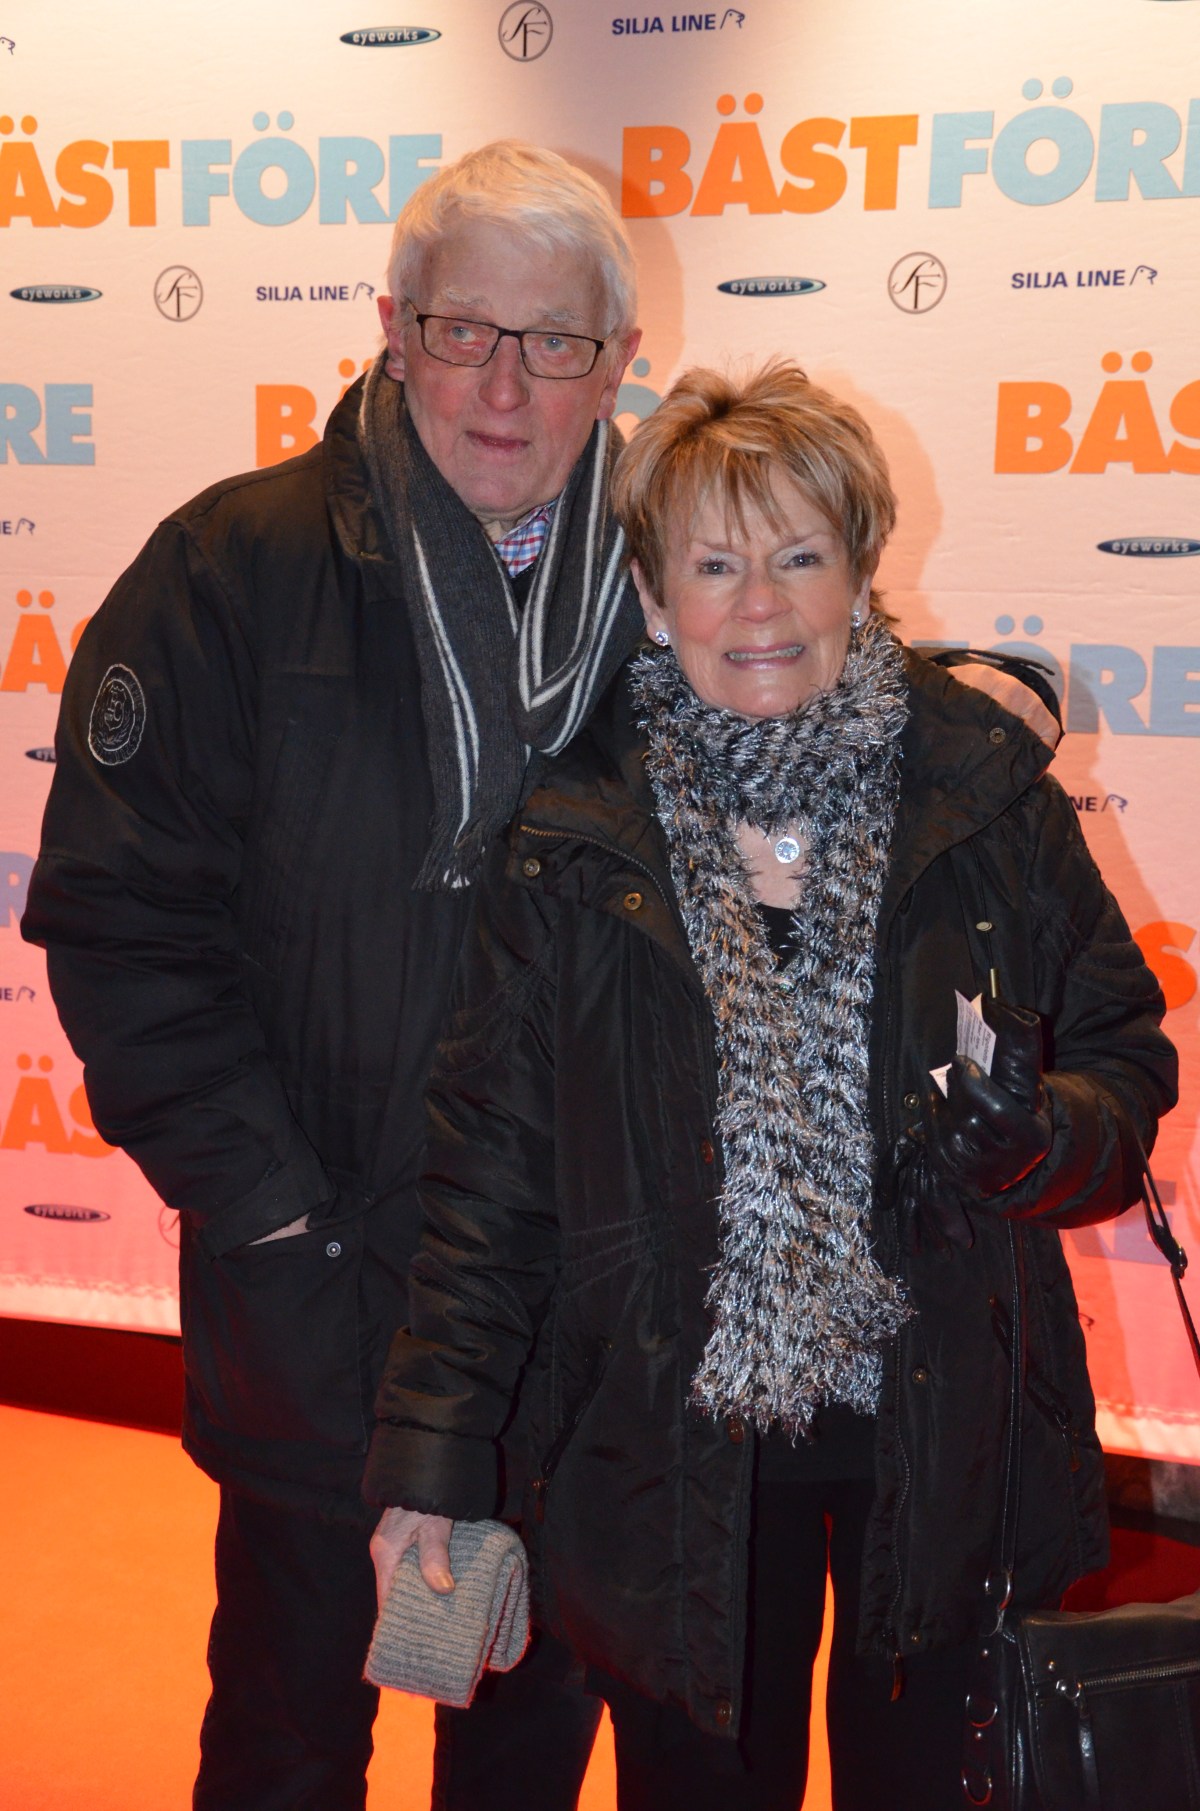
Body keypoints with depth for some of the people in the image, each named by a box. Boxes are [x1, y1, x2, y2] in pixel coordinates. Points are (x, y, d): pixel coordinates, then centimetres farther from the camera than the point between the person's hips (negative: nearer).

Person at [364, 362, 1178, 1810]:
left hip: (943, 1433, 1)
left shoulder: (983, 792, -3)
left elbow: (1127, 1057, 3)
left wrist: (1038, 1132, -20)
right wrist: (434, 1455, -6)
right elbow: (490, 1161, -2)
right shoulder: (570, 837, -4)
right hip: (679, 1444, 0)